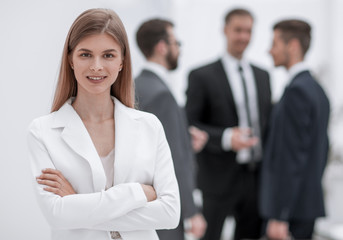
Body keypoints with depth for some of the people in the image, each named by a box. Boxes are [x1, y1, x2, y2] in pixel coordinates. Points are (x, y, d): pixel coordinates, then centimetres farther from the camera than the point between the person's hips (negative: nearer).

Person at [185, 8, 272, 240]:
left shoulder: (262, 76, 14)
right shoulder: (202, 76, -4)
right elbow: (189, 126, -8)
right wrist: (226, 138, -23)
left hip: (257, 177, 5)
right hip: (219, 179, -5)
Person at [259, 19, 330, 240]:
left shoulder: (296, 91, -15)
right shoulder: (317, 90, 15)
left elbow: (292, 156, -20)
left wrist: (279, 216, -20)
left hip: (293, 207, -10)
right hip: (312, 204, 10)